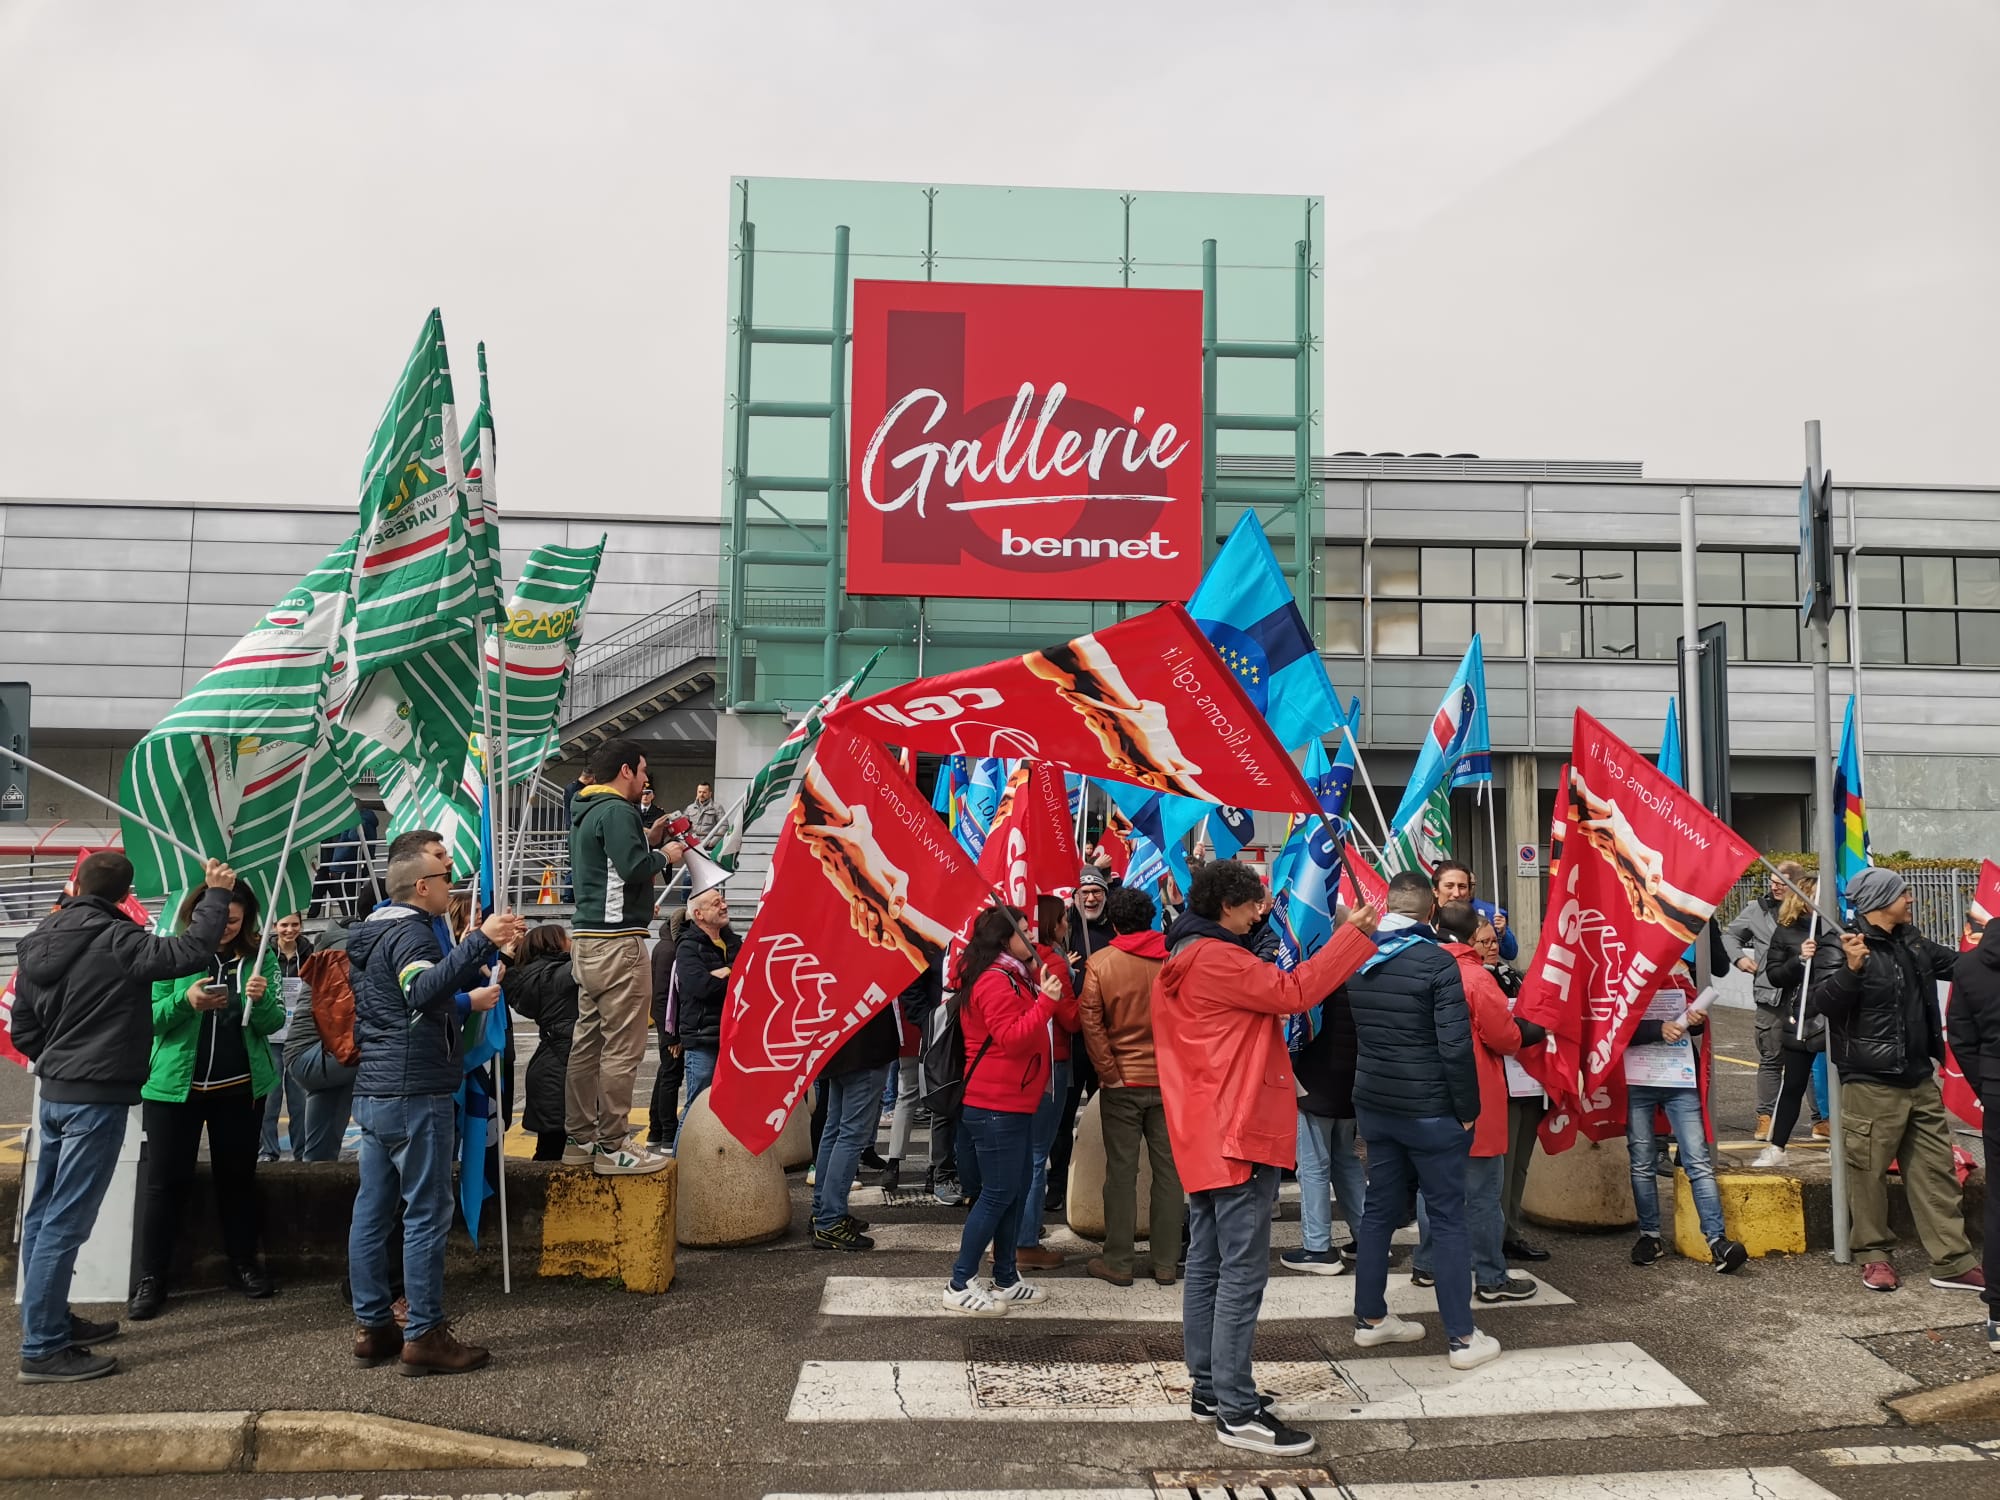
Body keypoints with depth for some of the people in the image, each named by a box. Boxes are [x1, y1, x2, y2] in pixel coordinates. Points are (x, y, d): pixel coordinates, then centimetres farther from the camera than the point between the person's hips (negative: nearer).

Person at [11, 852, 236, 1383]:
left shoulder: (38, 942, 8)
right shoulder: (115, 940, -17)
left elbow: (22, 1028, 14)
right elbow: (191, 952, -26)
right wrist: (216, 893, -15)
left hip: (54, 1094, 9)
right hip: (97, 1098, -9)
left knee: (44, 1216, 16)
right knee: (65, 1222, -7)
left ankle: (50, 1319, 29)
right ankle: (43, 1350, -3)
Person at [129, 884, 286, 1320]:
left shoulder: (259, 958, -1)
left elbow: (271, 1024, -2)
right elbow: (151, 1019, -7)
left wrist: (262, 999, -24)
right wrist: (185, 1001, -26)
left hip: (240, 1087, 2)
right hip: (174, 1086, -2)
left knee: (238, 1175, 11)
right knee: (166, 1180, 1)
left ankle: (243, 1264, 23)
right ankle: (151, 1279, 10)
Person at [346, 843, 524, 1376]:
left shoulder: (372, 932, 18)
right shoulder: (410, 931, -14)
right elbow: (423, 991, -35)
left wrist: (463, 1000, 29)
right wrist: (480, 942, -40)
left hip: (373, 1093, 10)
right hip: (415, 1093, -10)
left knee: (373, 1210, 11)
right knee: (427, 1212, -5)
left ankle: (372, 1328, 17)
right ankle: (423, 1336, -2)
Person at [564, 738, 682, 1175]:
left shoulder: (585, 812, 19)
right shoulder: (617, 811, -12)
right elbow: (634, 869, -23)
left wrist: (649, 840, 17)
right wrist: (665, 856, -5)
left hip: (588, 940, 10)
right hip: (617, 942, -10)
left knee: (588, 1043, 13)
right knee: (622, 1049, -5)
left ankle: (580, 1139, 20)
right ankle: (613, 1147, -1)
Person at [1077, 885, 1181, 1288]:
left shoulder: (1100, 963, -7)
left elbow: (1090, 1021, -9)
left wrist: (1109, 1071, -3)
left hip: (1122, 1081, -1)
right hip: (1170, 1078, 2)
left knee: (1121, 1170, 6)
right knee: (1168, 1169, 9)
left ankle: (1117, 1262, 11)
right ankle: (1166, 1262, 15)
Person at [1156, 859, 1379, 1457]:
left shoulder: (1177, 963, 16)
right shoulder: (1217, 958, -16)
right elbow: (1294, 991, -17)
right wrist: (1355, 933, -10)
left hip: (1201, 1136, 11)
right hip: (1238, 1134, -11)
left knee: (1207, 1265, 13)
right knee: (1242, 1273, -7)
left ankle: (1208, 1390, 21)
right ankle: (1237, 1412, -3)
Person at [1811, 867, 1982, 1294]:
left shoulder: (1913, 942, 12)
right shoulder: (1840, 948, -13)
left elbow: (1955, 963, 30)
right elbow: (1823, 1002, -24)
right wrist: (1851, 969, -38)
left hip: (1920, 1081, 8)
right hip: (1871, 1085, -8)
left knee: (1936, 1171, 10)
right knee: (1869, 1173, 1)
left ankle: (1952, 1262, 17)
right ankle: (1876, 1255, 15)